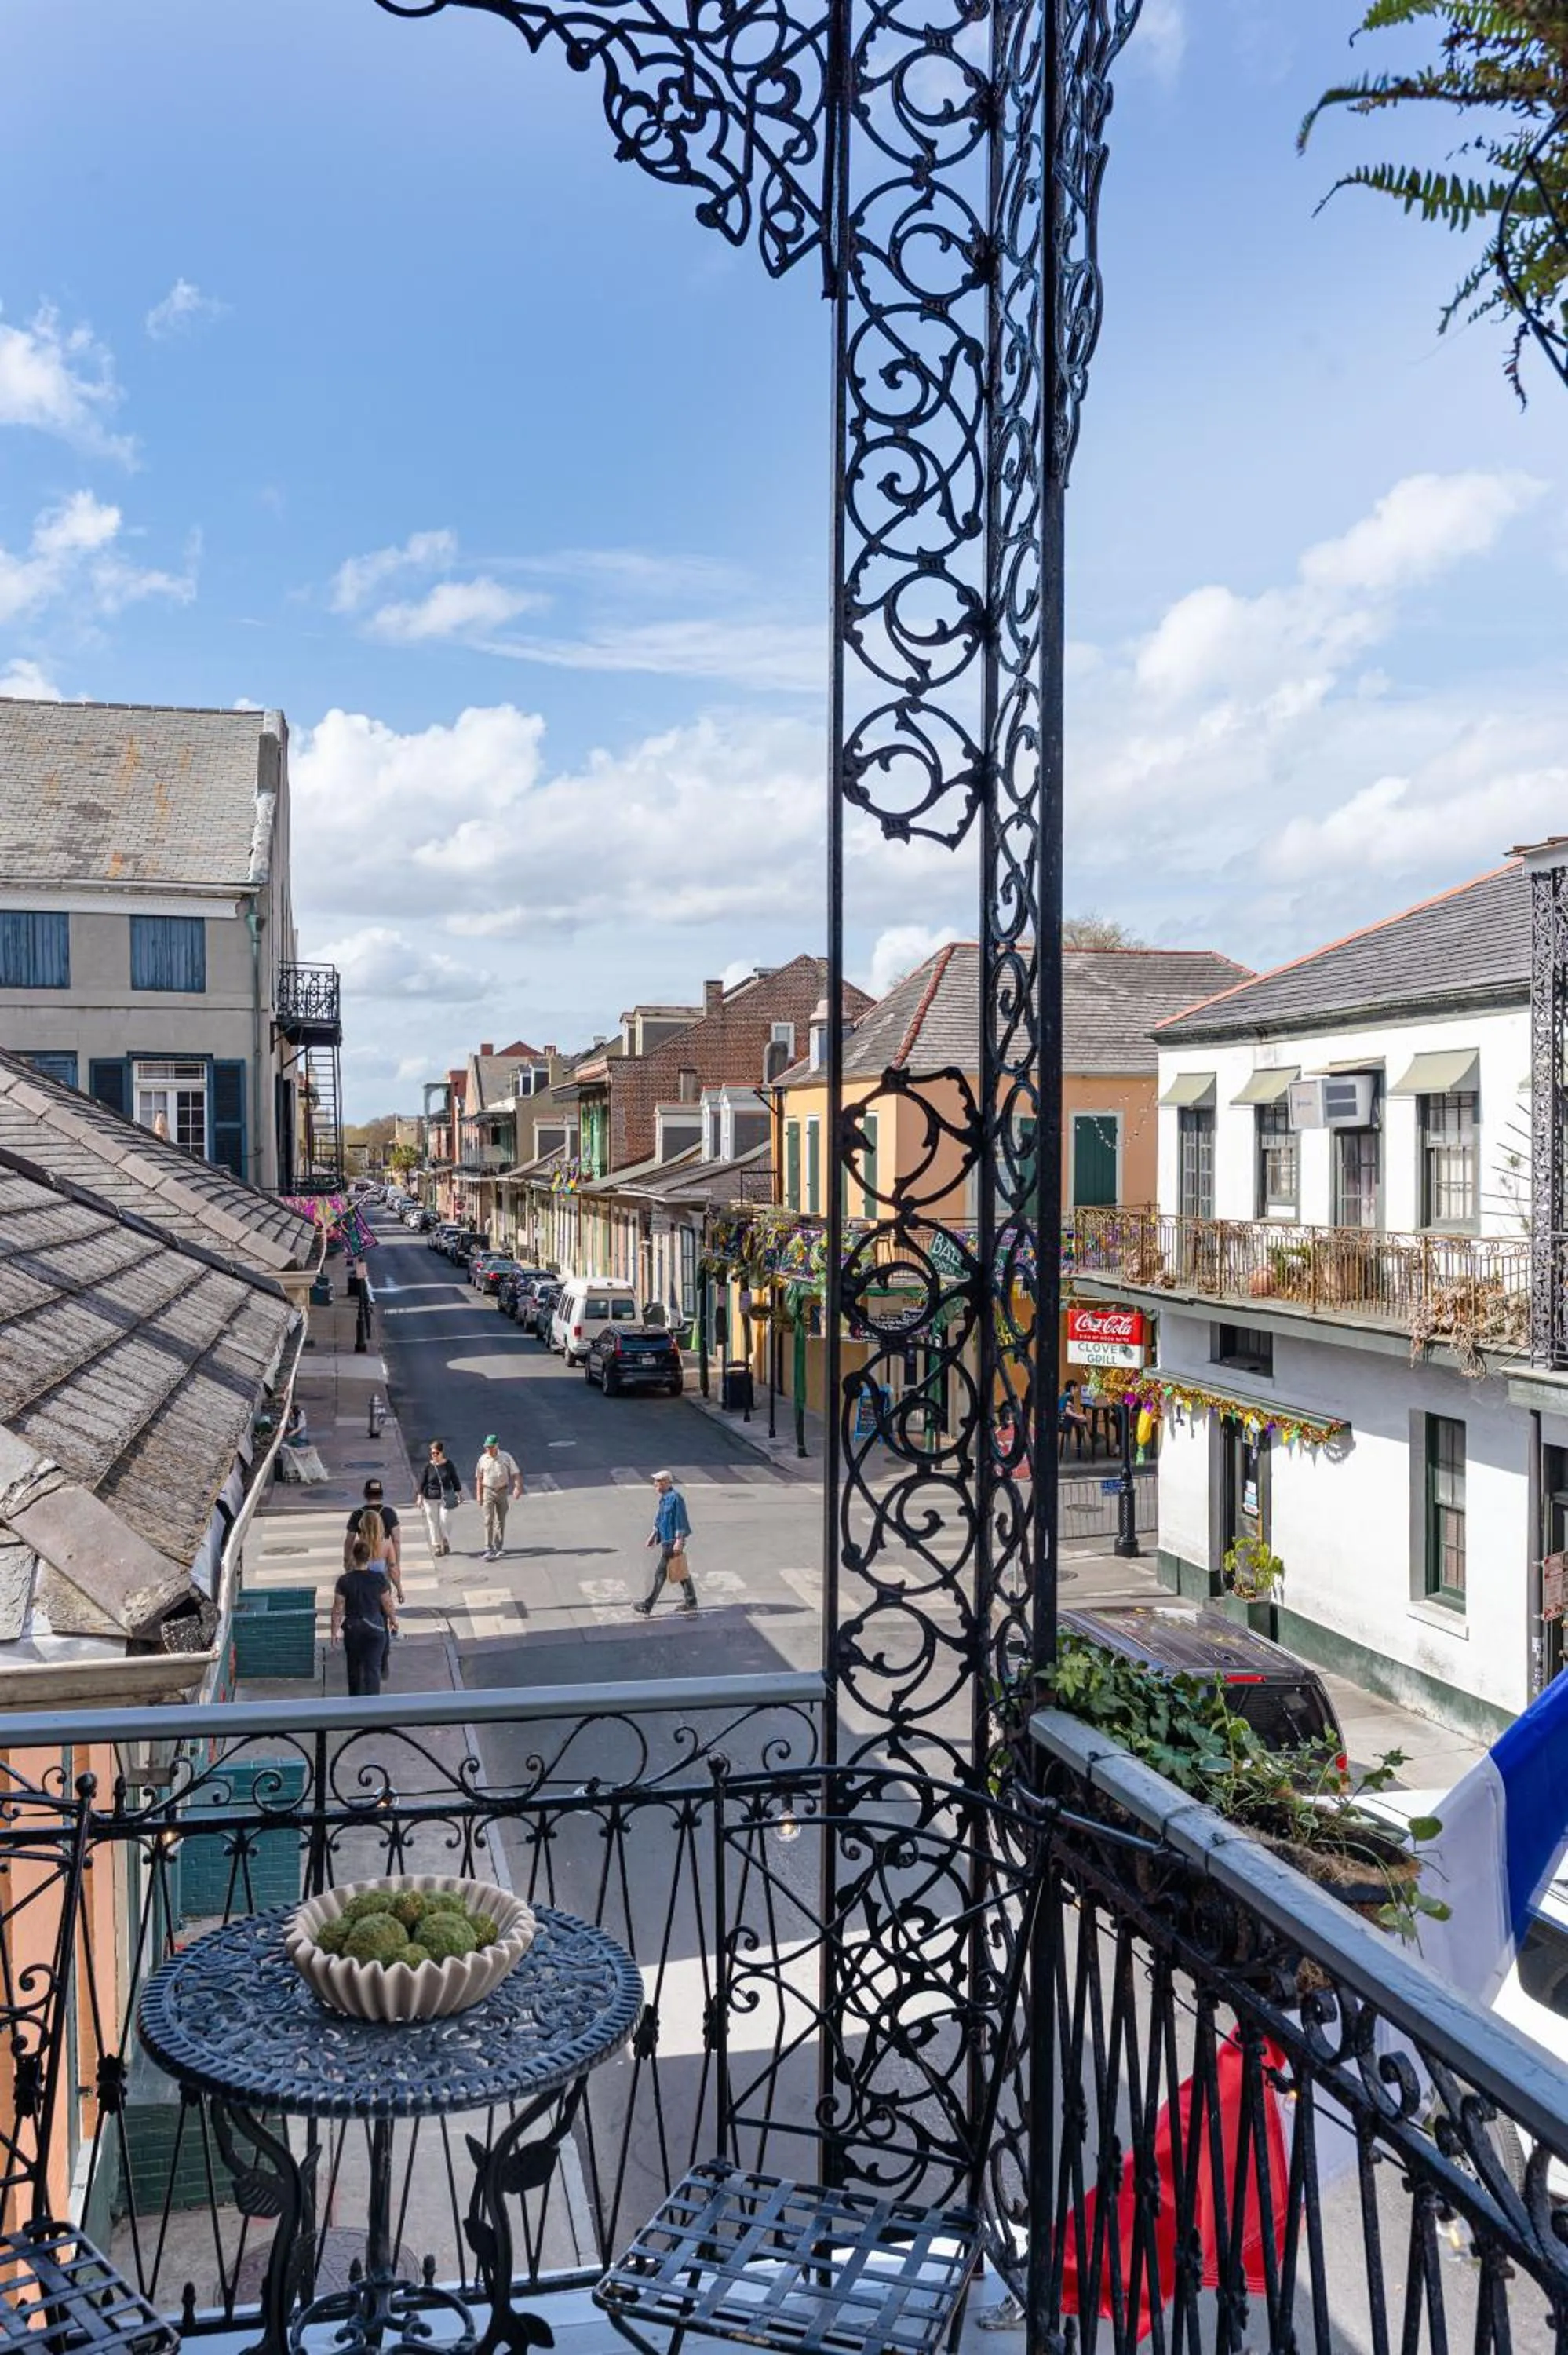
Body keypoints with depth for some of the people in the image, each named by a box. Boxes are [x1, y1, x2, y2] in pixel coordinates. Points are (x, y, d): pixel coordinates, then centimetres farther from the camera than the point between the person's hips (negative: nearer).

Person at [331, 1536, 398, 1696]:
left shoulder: (345, 1581, -13)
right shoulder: (379, 1580, -13)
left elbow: (338, 1609, -8)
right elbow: (387, 1605, -3)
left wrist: (335, 1631, 4)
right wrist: (393, 1620, 15)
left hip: (352, 1629, 1)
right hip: (375, 1628, -1)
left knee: (354, 1667, 21)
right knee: (373, 1668, 3)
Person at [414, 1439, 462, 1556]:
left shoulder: (449, 1465, 0)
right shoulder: (427, 1467, -3)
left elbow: (455, 1481, 9)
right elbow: (421, 1482, -2)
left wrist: (459, 1494, 8)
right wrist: (419, 1497, -9)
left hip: (445, 1498, 0)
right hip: (430, 1499, 0)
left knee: (444, 1522, -4)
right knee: (433, 1522, 3)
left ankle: (446, 1543, 18)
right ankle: (436, 1546, 15)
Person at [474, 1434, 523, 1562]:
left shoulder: (506, 1457, -5)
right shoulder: (483, 1459, -1)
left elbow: (515, 1473, -5)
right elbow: (479, 1478, 8)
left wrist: (518, 1487, -20)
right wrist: (478, 1495, 5)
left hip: (502, 1491, 1)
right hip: (488, 1492, 0)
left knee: (500, 1521, 10)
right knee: (488, 1520, -10)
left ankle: (498, 1548, 22)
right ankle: (489, 1550, -13)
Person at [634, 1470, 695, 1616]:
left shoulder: (676, 1498, -19)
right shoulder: (664, 1498, 10)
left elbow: (681, 1521, -20)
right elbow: (659, 1519, 21)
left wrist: (679, 1541, -21)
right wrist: (653, 1535, 19)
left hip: (672, 1542, -10)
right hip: (665, 1540, 10)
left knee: (660, 1574, -7)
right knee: (681, 1571, 17)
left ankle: (647, 1608, -4)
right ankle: (691, 1602, 27)